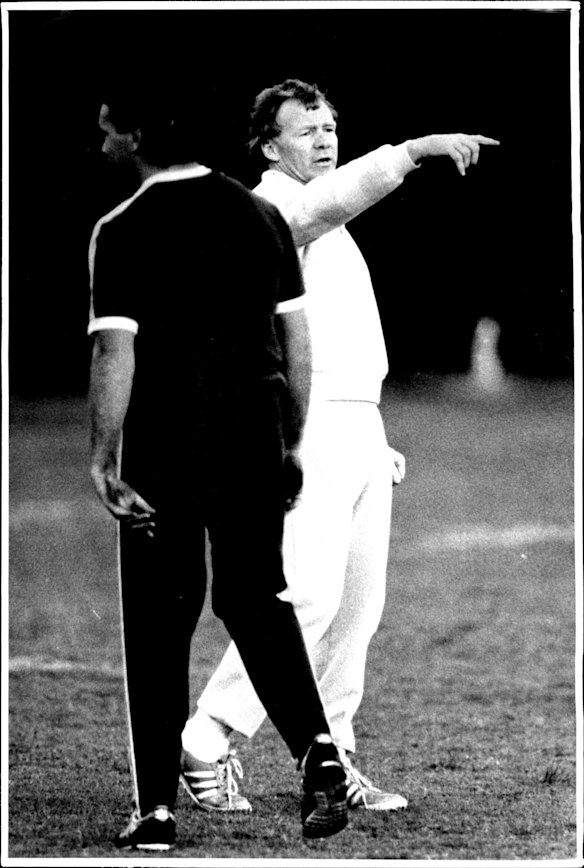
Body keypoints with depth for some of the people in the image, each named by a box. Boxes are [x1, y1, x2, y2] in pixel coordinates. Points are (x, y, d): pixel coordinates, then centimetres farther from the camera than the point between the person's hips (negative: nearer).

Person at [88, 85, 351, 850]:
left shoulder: (124, 232, -9)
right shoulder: (261, 215, 5)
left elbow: (115, 356, -14)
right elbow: (298, 341, 8)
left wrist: (104, 462, -8)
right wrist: (293, 443, 16)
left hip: (164, 456, -4)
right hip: (257, 449, 4)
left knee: (158, 628, 5)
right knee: (260, 601, 16)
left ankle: (158, 808, 5)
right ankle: (317, 749, -3)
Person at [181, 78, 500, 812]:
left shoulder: (328, 228, 22)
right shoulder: (270, 209, -7)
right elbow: (336, 197, -30)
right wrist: (418, 148, -43)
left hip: (360, 427, 9)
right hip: (307, 428, -9)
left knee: (358, 601, 6)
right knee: (310, 595, -17)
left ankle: (331, 764, 11)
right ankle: (206, 744, -10)